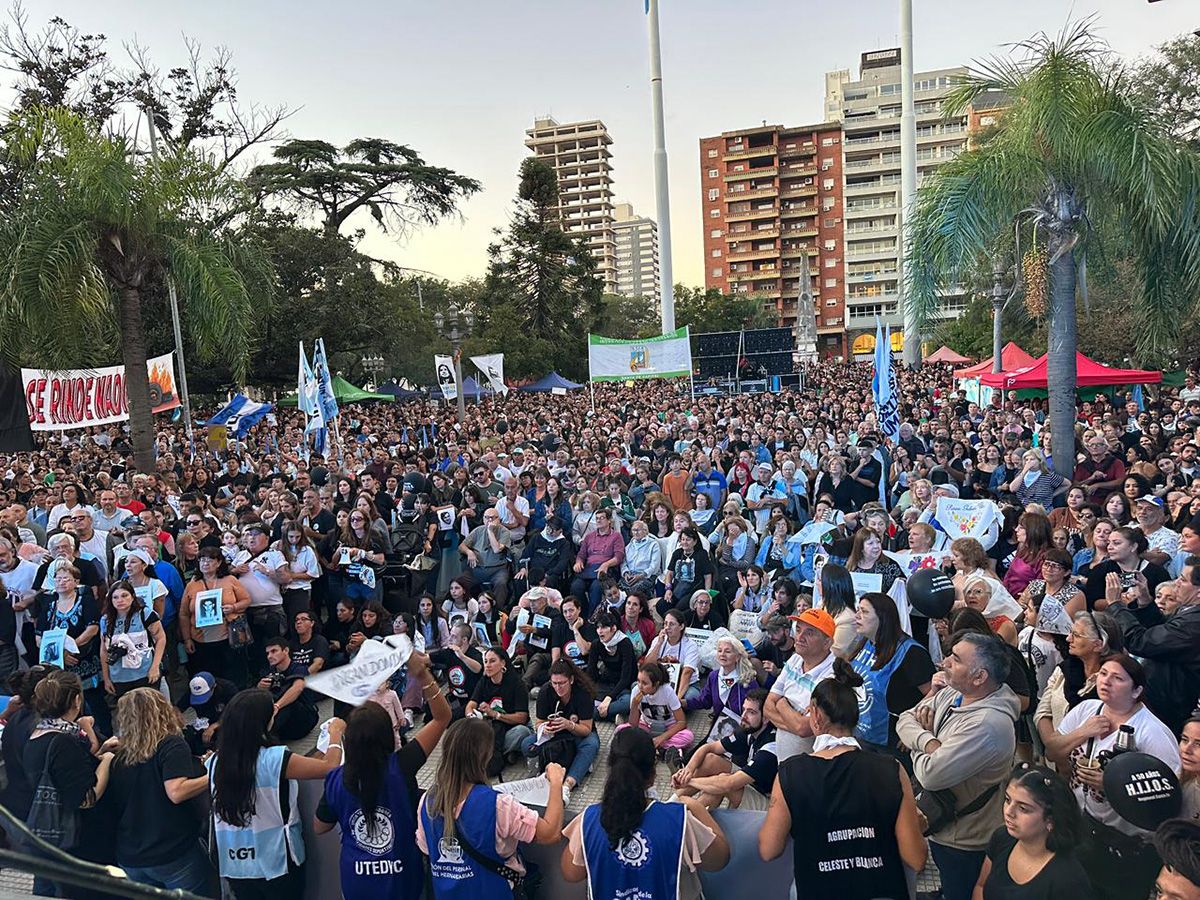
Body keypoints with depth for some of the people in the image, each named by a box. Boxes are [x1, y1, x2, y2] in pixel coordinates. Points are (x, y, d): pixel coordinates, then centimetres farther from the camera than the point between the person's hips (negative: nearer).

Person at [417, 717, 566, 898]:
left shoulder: (428, 801, -13)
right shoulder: (496, 805, -29)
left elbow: (426, 850, 2)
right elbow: (551, 833, -24)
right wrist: (556, 782, -13)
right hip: (492, 892, -5)